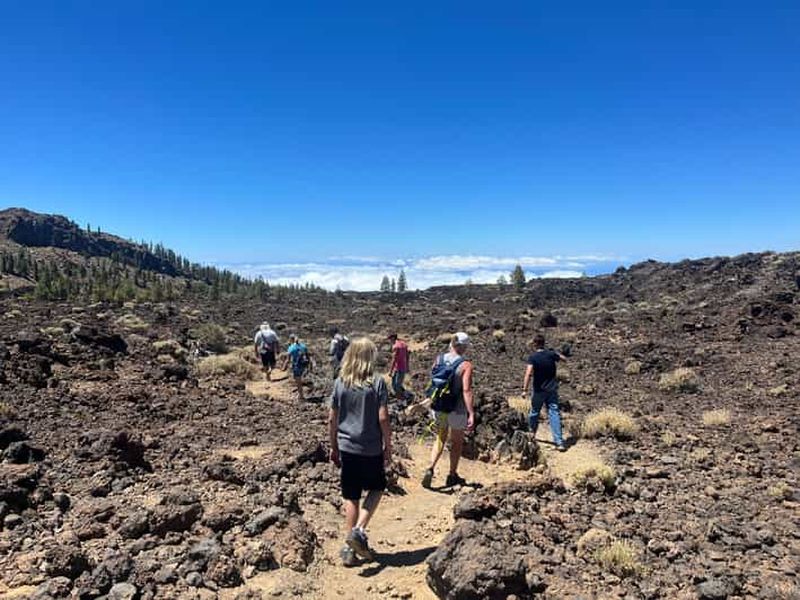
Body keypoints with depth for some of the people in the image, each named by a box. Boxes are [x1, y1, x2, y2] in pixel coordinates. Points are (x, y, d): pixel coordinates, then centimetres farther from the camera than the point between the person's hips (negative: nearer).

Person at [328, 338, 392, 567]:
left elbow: (332, 419, 2)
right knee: (376, 488, 20)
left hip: (347, 448, 3)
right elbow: (383, 418, -12)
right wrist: (388, 447, 0)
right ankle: (359, 530, 5)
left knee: (351, 498, 13)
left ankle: (350, 549, 20)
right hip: (371, 449, -3)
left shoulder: (340, 383, -1)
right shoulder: (377, 382, -11)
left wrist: (334, 448, 14)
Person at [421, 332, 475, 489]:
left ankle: (430, 469, 2)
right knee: (457, 442, 19)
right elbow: (466, 390, -24)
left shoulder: (439, 359, -2)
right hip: (456, 410, -4)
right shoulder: (465, 365, -16)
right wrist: (471, 414, -24)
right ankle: (452, 476, 31)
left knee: (440, 439, 21)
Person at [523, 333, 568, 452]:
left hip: (539, 391, -2)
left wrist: (525, 389, -23)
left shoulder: (532, 357, -13)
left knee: (534, 412, 18)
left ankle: (531, 433, 37)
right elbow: (564, 358, 16)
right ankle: (559, 442, -8)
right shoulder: (551, 354, -3)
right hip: (552, 390, 2)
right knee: (554, 414, -1)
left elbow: (529, 374, -25)